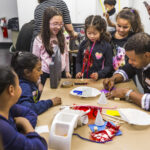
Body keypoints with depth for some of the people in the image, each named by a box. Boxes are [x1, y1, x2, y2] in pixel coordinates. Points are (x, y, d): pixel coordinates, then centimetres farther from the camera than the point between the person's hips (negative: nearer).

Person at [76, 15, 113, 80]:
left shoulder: (106, 46, -3)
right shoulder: (84, 44, 6)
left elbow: (109, 66, 0)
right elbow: (78, 61, 17)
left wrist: (99, 74, -14)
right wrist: (78, 71, 1)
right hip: (83, 78, 3)